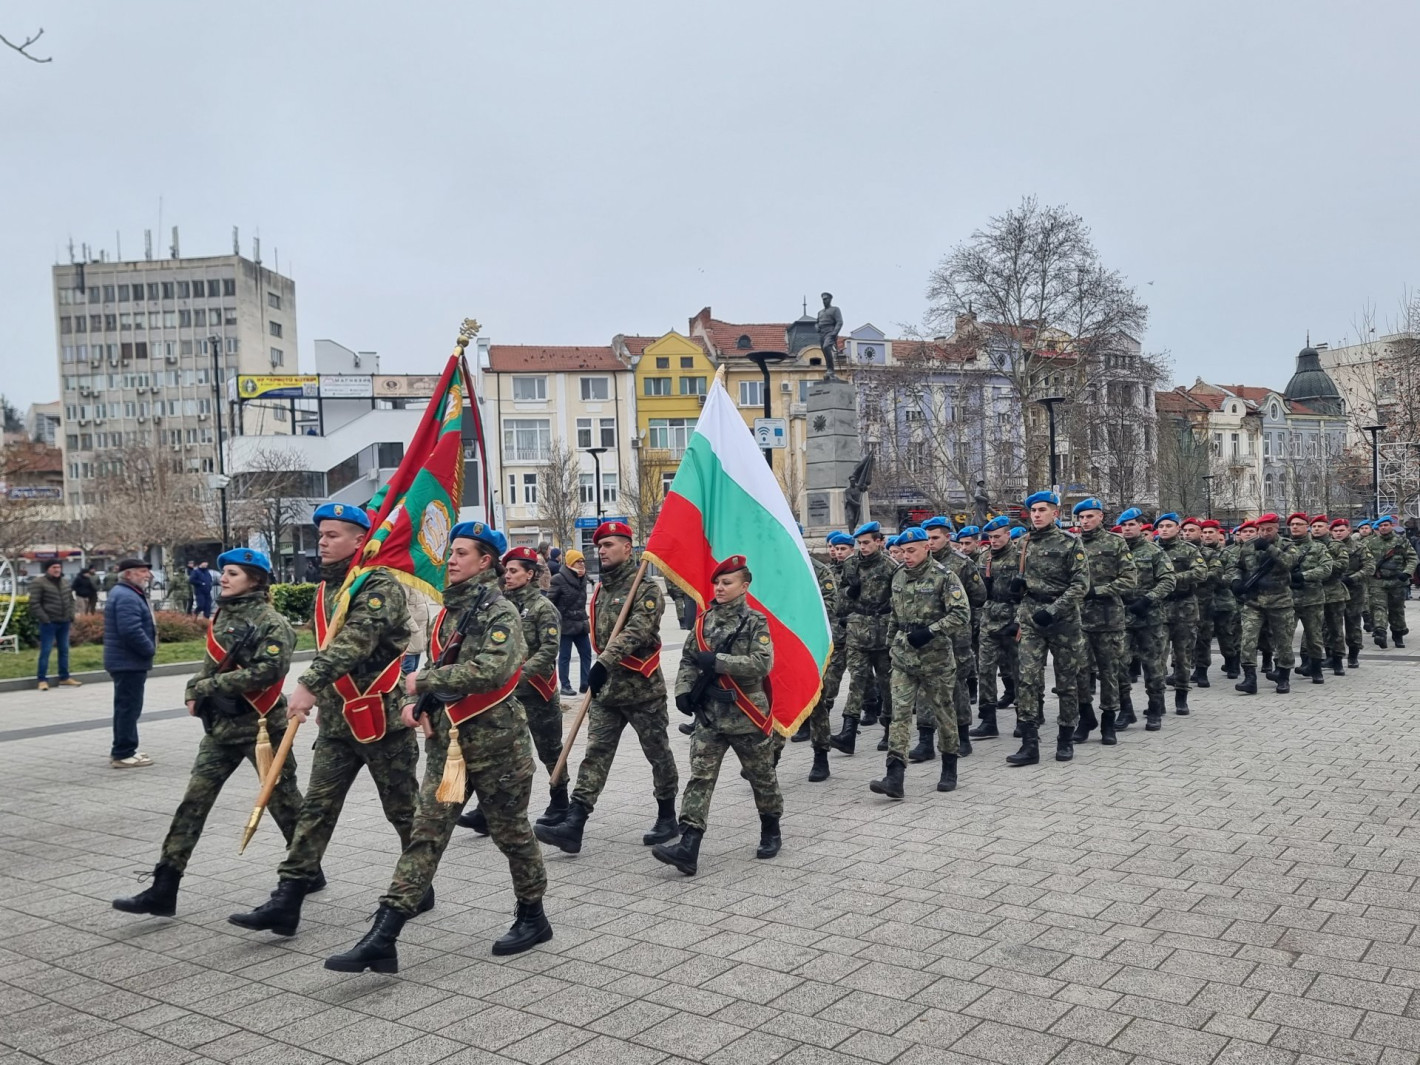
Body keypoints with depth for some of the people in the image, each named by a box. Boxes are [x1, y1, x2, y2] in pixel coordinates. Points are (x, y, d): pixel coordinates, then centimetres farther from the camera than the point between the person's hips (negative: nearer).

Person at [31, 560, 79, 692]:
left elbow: (71, 599, 19)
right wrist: (44, 618, -17)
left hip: (64, 622, 6)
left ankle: (64, 677, 20)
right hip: (49, 623, -6)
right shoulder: (38, 583, -8)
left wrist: (71, 615, 7)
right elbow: (34, 603, -13)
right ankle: (42, 679, 3)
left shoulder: (65, 582, 12)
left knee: (64, 650, 11)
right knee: (45, 651, -4)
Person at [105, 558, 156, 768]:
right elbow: (131, 631, -28)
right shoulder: (126, 597, -19)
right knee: (128, 707, -6)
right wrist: (150, 649, -16)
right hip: (129, 662, -11)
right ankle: (123, 754, -2)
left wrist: (148, 648, 11)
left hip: (126, 661, 11)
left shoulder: (125, 593, 17)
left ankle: (123, 750, 27)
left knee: (127, 707, 18)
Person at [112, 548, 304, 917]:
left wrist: (210, 685, -18)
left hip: (259, 724, -7)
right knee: (193, 802, 1)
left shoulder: (271, 621, -12)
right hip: (220, 724, 7)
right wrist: (195, 690, 2)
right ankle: (163, 890, 4)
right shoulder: (221, 616, 12)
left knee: (283, 800, 7)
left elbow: (267, 670, -24)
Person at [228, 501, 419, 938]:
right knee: (316, 808, 2)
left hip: (383, 717, -7)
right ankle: (287, 900, 3)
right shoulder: (326, 587, 12)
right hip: (336, 720, 7)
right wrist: (316, 691, 20)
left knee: (403, 809, 8)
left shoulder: (381, 586, -15)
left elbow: (354, 641, -30)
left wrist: (309, 685, -38)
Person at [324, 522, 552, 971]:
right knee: (425, 834, 1)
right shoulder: (448, 611, 13)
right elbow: (433, 666, 23)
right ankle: (382, 938, -2)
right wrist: (415, 701, 2)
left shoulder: (500, 612, -11)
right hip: (447, 741, 7)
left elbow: (490, 671, -27)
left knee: (511, 832, 8)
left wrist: (425, 682, -18)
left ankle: (533, 917, 28)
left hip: (495, 742, -7)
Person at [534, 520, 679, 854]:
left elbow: (636, 631, -25)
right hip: (606, 688, 6)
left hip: (642, 688, -6)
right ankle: (573, 825, -7)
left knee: (658, 753, 7)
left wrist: (605, 662, -35)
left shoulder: (646, 588, -11)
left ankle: (667, 819, 22)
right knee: (595, 753, -1)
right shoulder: (600, 590, 12)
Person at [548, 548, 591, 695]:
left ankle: (585, 684, 15)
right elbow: (550, 601, -12)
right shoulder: (559, 580, -12)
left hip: (580, 624, 7)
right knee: (564, 656, 1)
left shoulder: (582, 578, 10)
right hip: (565, 624, -7)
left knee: (586, 653, 8)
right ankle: (565, 686, 8)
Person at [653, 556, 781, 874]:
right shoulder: (705, 620, 7)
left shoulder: (755, 622, -8)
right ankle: (688, 847, -10)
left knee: (761, 776, 13)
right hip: (709, 714, 4)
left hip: (746, 714, -4)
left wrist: (717, 660, -21)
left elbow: (762, 663, -20)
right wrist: (683, 690, -5)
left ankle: (771, 831, 35)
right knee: (700, 778, -5)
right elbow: (689, 659, 12)